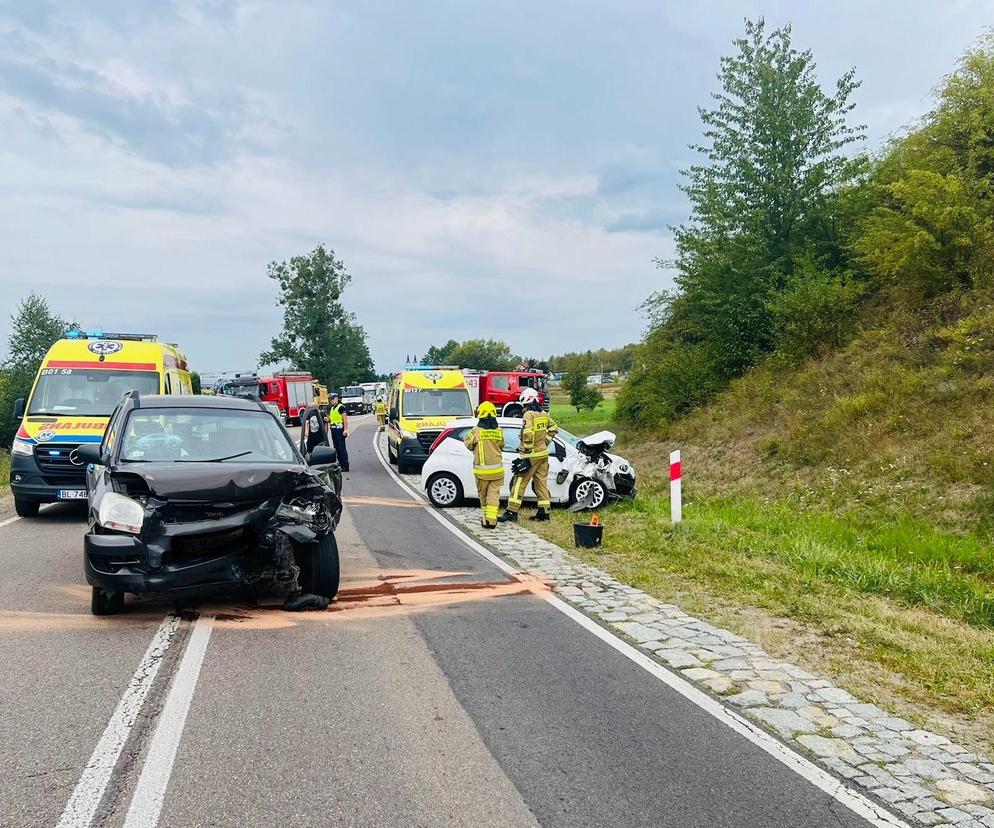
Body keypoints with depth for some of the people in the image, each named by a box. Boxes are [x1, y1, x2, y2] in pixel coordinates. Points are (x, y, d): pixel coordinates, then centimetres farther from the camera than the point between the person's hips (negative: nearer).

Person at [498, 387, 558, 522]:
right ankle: (544, 512, 15)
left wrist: (526, 452, -16)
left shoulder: (528, 415, -14)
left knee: (519, 483, -4)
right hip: (543, 454, 8)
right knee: (541, 482, 12)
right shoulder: (544, 414, 10)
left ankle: (512, 512, -5)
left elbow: (528, 435, -24)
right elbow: (554, 428, 23)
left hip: (531, 455, -8)